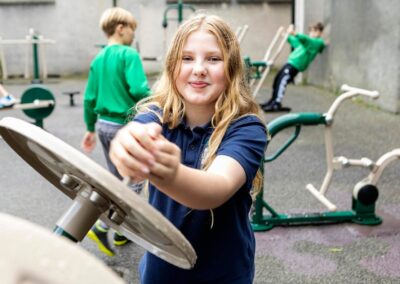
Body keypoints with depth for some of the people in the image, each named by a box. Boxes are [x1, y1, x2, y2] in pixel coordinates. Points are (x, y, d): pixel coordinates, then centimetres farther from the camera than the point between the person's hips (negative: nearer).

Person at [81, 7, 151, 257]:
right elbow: (138, 90, -26)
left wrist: (90, 129, 19)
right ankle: (102, 227, -4)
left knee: (118, 179, 18)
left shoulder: (98, 59, 9)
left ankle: (121, 232, 27)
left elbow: (90, 98, 11)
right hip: (125, 126, -8)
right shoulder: (129, 55, -13)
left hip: (104, 125, 8)